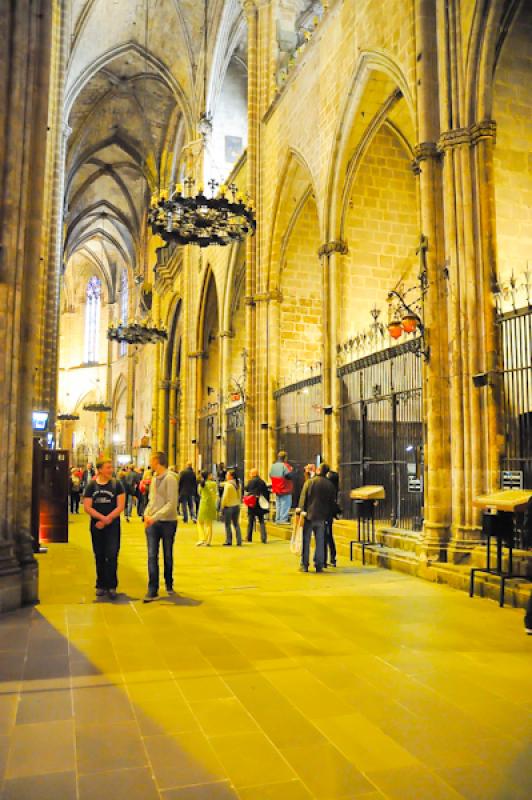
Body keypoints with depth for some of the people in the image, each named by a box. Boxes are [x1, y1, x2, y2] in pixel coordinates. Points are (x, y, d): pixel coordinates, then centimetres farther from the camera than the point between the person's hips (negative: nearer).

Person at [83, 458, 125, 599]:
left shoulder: (116, 484, -1)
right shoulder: (91, 485, 3)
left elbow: (120, 506, -6)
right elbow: (87, 507, -3)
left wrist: (106, 520, -12)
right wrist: (102, 517, -16)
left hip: (113, 525, -2)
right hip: (96, 525, 2)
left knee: (112, 555, -8)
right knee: (99, 556, 9)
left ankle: (111, 586, 1)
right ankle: (101, 585, 20)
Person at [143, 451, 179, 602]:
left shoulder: (170, 478, -12)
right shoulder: (154, 478, 10)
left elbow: (172, 504, -18)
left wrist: (155, 516, -23)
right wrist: (146, 514, -1)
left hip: (168, 522, -5)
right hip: (152, 522, 5)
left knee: (168, 556, 10)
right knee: (152, 556, -2)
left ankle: (169, 584, 28)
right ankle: (152, 590, 2)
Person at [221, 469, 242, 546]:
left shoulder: (228, 485, -16)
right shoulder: (238, 485, 6)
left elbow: (225, 497, -14)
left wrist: (222, 507, -5)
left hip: (228, 506, -7)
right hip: (236, 506, 7)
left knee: (228, 525, 4)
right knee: (236, 524, 12)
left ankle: (228, 541, 7)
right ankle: (239, 542, 11)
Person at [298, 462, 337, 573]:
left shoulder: (309, 482, -6)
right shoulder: (330, 485, 1)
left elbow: (303, 499, -5)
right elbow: (332, 502, 7)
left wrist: (301, 512, 2)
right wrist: (329, 516, 17)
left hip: (309, 515, -2)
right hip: (322, 517, 2)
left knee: (306, 541, 5)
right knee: (320, 542, 8)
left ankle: (304, 565, 8)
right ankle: (319, 566, 9)